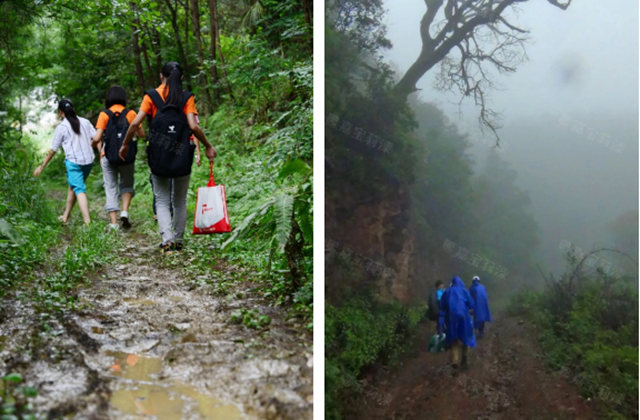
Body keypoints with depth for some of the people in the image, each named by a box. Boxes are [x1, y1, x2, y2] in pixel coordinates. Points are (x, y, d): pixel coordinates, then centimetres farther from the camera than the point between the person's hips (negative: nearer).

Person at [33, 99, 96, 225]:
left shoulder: (61, 127, -4)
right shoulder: (85, 122, 7)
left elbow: (53, 150, 0)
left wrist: (42, 166, 9)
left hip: (73, 162, -5)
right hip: (88, 161, 5)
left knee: (79, 190, -8)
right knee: (72, 186, 21)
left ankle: (87, 221, -22)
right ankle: (65, 216, 30)